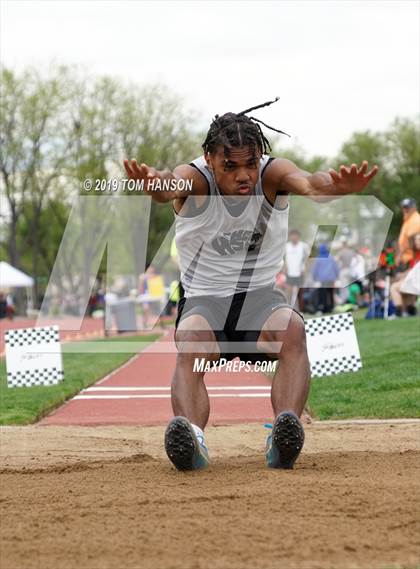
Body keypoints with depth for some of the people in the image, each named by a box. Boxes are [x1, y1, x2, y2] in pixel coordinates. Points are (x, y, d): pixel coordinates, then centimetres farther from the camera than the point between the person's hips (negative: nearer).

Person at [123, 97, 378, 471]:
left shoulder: (272, 175, -9)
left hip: (262, 294, 1)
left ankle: (285, 437, -44)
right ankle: (191, 436, -52)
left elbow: (307, 182, -32)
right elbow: (171, 184, -38)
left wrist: (337, 186, -58)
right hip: (203, 297, -1)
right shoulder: (195, 179, -12)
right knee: (191, 341, -34)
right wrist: (155, 183, -65)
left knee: (292, 328, -32)